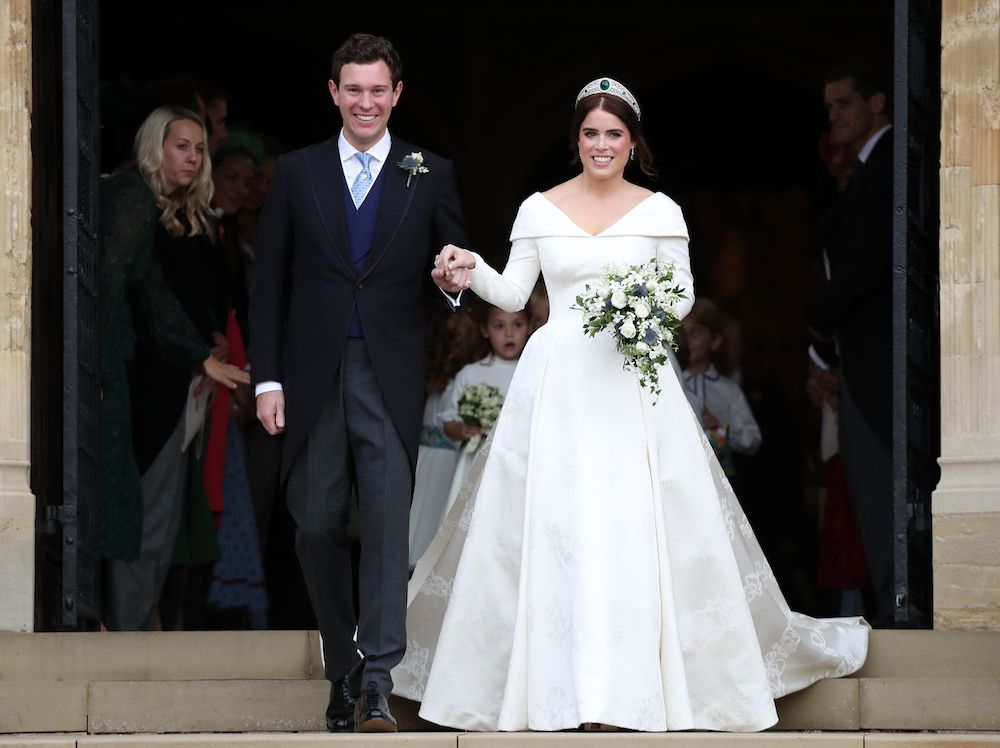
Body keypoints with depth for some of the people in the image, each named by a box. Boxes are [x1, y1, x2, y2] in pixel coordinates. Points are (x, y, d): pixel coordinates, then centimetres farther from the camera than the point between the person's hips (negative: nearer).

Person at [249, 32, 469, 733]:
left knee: (388, 523, -11)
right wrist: (267, 379, 1)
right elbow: (270, 285, 8)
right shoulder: (297, 174, 8)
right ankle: (343, 669, 19)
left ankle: (377, 681, -15)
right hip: (313, 378, 2)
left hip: (390, 378, -2)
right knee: (318, 526, 4)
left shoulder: (431, 176, 6)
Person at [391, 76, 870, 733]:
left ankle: (644, 673, 0)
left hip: (634, 379, -1)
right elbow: (512, 294, 7)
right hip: (557, 377, 1)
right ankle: (558, 678, 1)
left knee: (640, 523, -6)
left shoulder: (659, 212, 5)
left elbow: (684, 293, 9)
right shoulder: (540, 209, 7)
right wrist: (470, 272, -12)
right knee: (548, 524, -4)